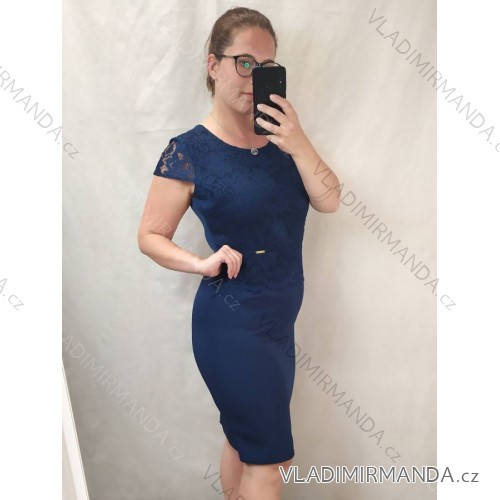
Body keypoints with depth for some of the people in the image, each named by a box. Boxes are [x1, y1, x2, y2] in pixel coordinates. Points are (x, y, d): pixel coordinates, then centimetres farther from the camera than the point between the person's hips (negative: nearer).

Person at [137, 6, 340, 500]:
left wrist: (297, 144, -18)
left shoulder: (279, 136, 2)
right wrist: (203, 263, -23)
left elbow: (329, 201, -4)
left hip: (278, 320, 6)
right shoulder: (188, 152, -13)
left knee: (243, 437, 24)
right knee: (268, 458, 7)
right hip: (232, 324, -6)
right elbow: (150, 236, -7)